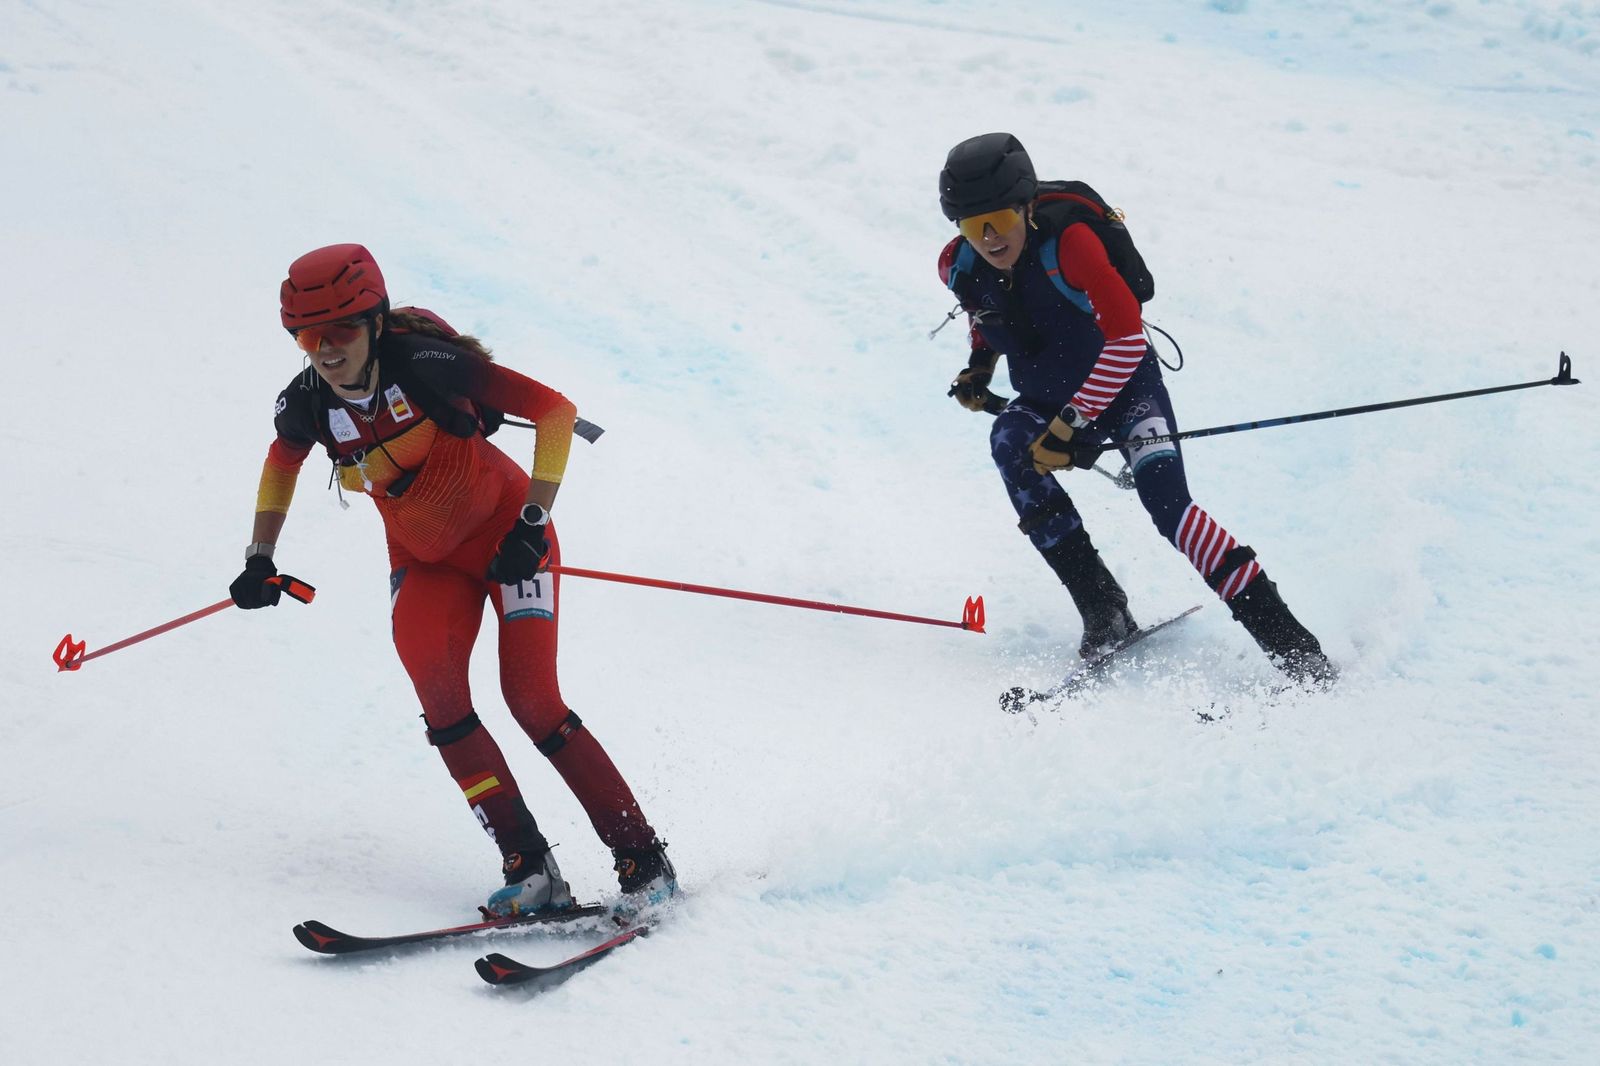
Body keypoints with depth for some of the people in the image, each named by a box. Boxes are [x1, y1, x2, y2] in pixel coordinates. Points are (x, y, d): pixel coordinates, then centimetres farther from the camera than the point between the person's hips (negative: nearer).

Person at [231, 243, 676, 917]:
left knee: (531, 699, -17)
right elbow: (282, 461, 15)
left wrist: (533, 524, -26)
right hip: (426, 562, 4)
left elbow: (555, 409, -23)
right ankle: (530, 867, -18)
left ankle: (644, 861, -6)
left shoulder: (424, 365, -26)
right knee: (435, 687, -21)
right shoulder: (308, 406, -11)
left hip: (507, 536, -4)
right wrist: (260, 561, 8)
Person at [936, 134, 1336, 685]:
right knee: (1008, 441, -28)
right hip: (1043, 401, 5)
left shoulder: (1066, 242, -29)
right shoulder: (959, 266, -11)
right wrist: (980, 362, 2)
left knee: (1168, 503, -25)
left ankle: (1288, 642, -22)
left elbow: (1127, 338, -30)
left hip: (1124, 388, -5)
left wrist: (1072, 424, -31)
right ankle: (1103, 610, -25)